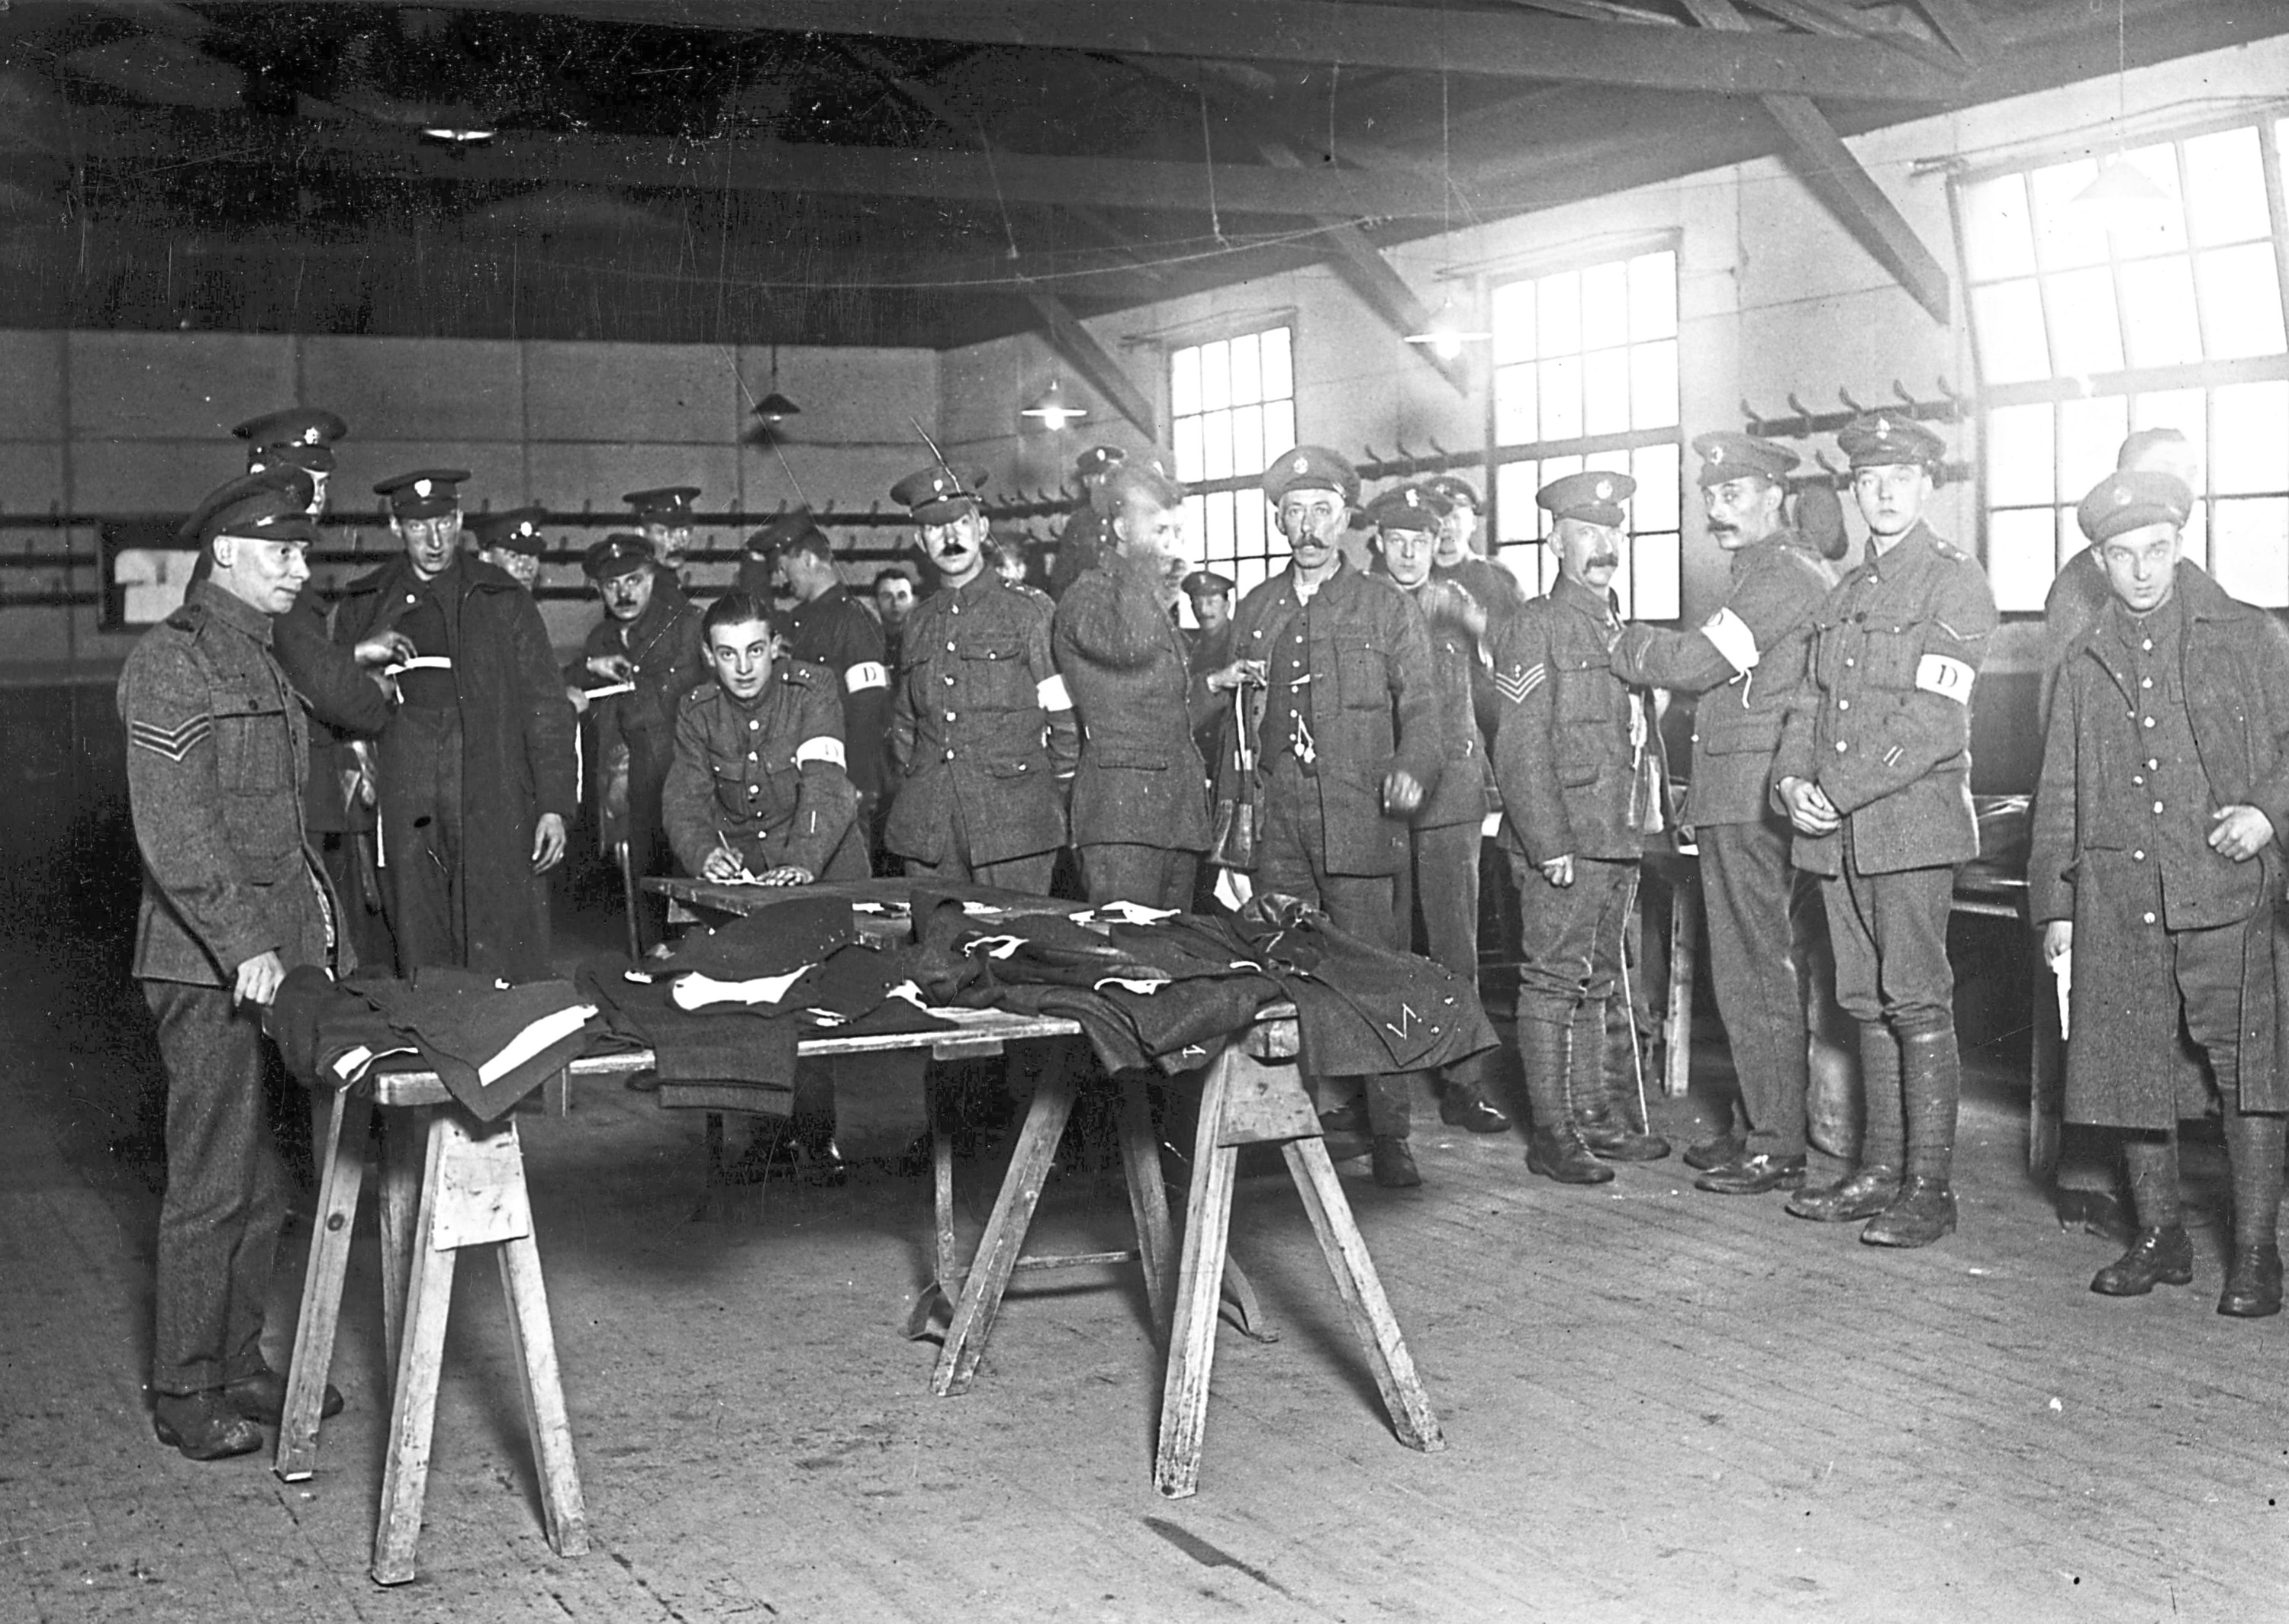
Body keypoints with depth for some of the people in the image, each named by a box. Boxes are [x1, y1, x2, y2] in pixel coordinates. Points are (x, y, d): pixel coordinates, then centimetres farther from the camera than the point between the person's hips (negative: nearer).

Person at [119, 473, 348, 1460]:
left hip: (277, 954, 8)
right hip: (210, 968, -8)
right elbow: (172, 828, -18)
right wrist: (242, 943, -23)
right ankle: (184, 1396, 8)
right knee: (213, 1184, -3)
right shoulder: (173, 659, -9)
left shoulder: (263, 658, 18)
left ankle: (238, 1366, 24)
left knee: (262, 1186, 13)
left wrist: (328, 936, 19)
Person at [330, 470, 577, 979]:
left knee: (503, 973, -6)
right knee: (421, 967, 2)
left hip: (493, 812, -2)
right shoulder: (361, 608, 14)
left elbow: (546, 708, 5)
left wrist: (554, 806, -2)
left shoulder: (504, 602, 9)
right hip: (404, 815, 2)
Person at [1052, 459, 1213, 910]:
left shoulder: (1159, 606, 23)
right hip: (1121, 811, -9)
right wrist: (1141, 565, -17)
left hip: (1179, 812, 9)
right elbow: (1131, 645, -30)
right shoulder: (1086, 597, -6)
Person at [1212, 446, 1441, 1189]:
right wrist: (1232, 808, 15)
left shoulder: (1387, 608, 9)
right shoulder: (1254, 611, 17)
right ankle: (1326, 1105, 10)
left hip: (1358, 824, -3)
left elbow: (1421, 707, 5)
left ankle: (1389, 1135, -3)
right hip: (1276, 829, 3)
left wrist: (1411, 768, -14)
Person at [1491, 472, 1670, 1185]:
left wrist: (1646, 820, 15)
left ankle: (1594, 1114, 20)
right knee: (1552, 981, -5)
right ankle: (1552, 1132, -1)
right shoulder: (1535, 628, -7)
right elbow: (1521, 751, -13)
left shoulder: (1619, 631, 18)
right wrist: (1551, 845, -18)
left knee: (1598, 983, 13)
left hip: (1621, 841, 8)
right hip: (1560, 843, -8)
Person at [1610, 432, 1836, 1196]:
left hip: (1751, 804, -10)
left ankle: (1781, 1147, 0)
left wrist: (1613, 640, -6)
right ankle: (1764, 1126, 22)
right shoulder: (1793, 570, 19)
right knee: (1755, 969, 15)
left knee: (1759, 973, -5)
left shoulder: (1782, 574, -13)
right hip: (1747, 801, 10)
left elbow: (1694, 663, -17)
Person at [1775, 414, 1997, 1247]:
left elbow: (1930, 721, -13)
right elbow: (1810, 703, 18)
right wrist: (1793, 781, -2)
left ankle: (1928, 1187, -2)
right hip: (1837, 833, 7)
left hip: (1913, 821, -7)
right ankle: (1879, 1171, 17)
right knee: (1868, 1004, 10)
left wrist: (1838, 793, -15)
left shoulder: (1955, 582, -4)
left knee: (1918, 1004, -6)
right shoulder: (1843, 594, 19)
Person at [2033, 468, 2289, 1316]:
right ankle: (2161, 1237, 18)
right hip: (2117, 899, 3)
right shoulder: (2083, 664, 15)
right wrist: (2053, 906, 10)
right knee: (2130, 1068, 5)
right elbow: (2058, 795, 15)